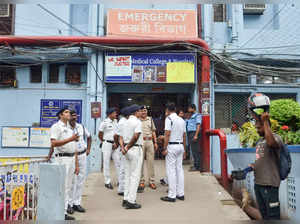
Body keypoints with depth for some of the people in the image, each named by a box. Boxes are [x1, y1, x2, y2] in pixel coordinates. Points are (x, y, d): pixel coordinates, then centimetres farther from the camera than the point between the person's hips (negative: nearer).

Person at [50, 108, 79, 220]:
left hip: (72, 158, 8)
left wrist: (76, 164, 16)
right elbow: (53, 143, -17)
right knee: (62, 186, -8)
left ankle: (65, 210, 16)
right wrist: (70, 139, -22)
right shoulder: (56, 126, -3)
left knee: (69, 186, 9)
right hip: (62, 158, -8)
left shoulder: (70, 128, 20)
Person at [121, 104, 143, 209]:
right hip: (135, 149, -8)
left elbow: (121, 136, 8)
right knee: (135, 175, -2)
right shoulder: (137, 122, -10)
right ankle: (131, 201, -1)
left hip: (127, 150, 8)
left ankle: (126, 199, 19)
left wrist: (123, 147, -2)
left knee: (128, 175, 14)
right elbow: (136, 136, -21)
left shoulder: (126, 122, 14)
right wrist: (128, 147, -15)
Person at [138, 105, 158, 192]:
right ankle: (141, 181, 10)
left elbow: (153, 131, 17)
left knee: (151, 162, 5)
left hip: (150, 142, 3)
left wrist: (155, 142, 12)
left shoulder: (150, 119, 14)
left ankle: (152, 181, 12)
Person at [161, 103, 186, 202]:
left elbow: (167, 134, -16)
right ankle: (180, 193, 16)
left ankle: (172, 195, -1)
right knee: (179, 169, 11)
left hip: (172, 146, -7)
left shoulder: (169, 118, -9)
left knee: (171, 170, -4)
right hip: (180, 146, 7)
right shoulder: (182, 120, 12)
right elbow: (184, 135, 15)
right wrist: (184, 149, 21)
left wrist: (164, 148, -12)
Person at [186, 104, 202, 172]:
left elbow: (198, 126, -14)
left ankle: (197, 166, -8)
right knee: (193, 150, 9)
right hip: (190, 133, 9)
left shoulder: (197, 116, -5)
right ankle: (195, 165, 13)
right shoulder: (191, 117, 22)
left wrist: (196, 135, -22)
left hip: (194, 133, -9)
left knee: (196, 150, -9)